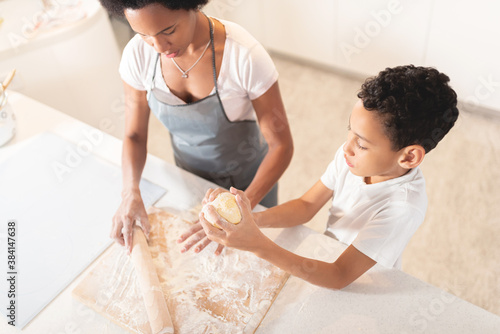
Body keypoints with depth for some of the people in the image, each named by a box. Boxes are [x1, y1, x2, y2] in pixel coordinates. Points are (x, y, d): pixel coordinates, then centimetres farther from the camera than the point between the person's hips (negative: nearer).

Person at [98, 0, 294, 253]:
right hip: (190, 177, 3)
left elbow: (281, 145, -25)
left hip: (249, 180, -2)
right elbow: (134, 135, -8)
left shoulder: (245, 55, -33)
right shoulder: (138, 54, -20)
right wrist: (130, 191, -25)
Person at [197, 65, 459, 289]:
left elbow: (340, 276, -32)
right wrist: (252, 219, -28)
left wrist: (258, 244, -42)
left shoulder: (403, 207, -33)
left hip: (364, 286, -4)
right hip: (327, 259, 4)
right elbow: (307, 206, -9)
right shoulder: (352, 155, -17)